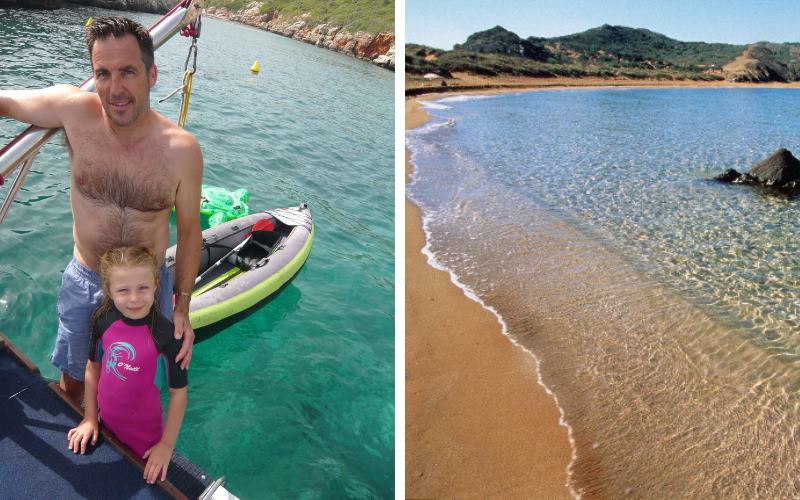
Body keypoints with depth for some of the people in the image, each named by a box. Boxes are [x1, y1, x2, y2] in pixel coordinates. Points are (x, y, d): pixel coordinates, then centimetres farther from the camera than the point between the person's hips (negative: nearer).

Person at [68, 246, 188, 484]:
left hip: (145, 432, -4)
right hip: (106, 424, 4)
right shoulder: (104, 321, -14)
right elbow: (93, 368, 3)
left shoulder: (167, 334, -27)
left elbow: (178, 392, -18)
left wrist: (167, 444, -12)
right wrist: (90, 417, 6)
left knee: (147, 482, 16)